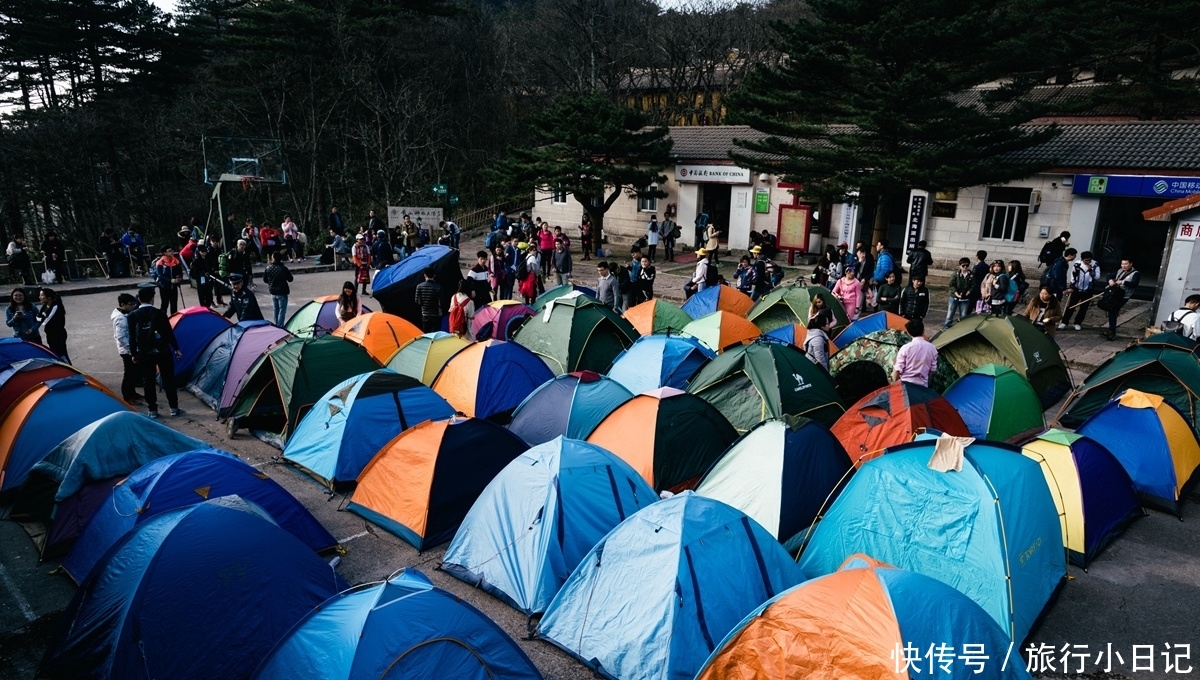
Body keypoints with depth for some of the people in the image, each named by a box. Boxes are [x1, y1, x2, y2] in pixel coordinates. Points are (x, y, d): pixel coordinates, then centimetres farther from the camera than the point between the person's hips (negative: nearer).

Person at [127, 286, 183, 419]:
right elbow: (169, 333, -5)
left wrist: (133, 354, 11)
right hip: (162, 351, -2)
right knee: (168, 379, 8)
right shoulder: (160, 313, -10)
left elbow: (132, 337, 1)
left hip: (144, 353, 2)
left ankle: (152, 410, 12)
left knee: (148, 381, 9)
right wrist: (176, 349, 6)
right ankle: (174, 408, 12)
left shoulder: (132, 316, -3)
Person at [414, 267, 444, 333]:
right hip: (436, 315, -3)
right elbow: (440, 302, -12)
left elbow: (417, 301, -2)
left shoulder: (419, 286, -5)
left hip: (425, 315, 3)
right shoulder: (438, 287, -13)